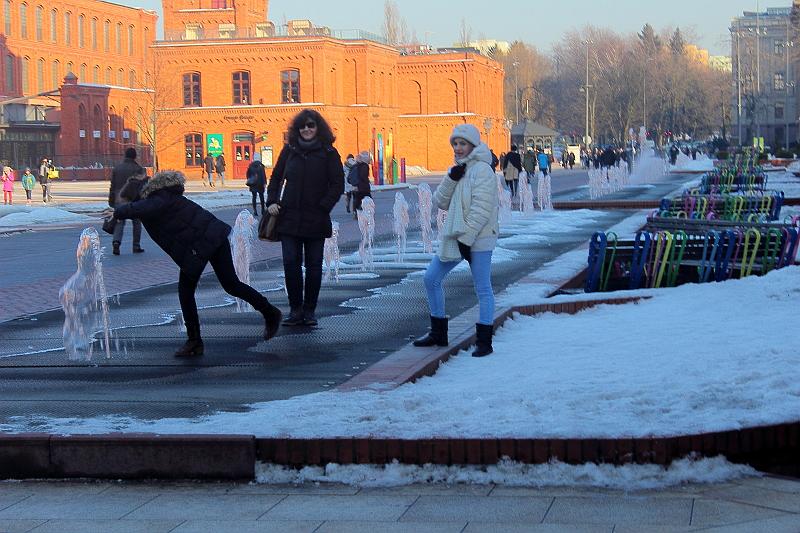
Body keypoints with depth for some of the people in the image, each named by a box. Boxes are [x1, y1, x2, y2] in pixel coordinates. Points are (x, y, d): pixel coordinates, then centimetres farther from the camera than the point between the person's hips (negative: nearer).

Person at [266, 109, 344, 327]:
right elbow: (276, 178, 15)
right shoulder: (289, 150, 7)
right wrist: (272, 201, 1)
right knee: (291, 263, -3)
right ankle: (295, 309, 7)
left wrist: (323, 207, -12)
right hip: (289, 217, 2)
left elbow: (338, 184, -3)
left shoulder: (328, 153, -1)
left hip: (316, 219, -2)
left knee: (313, 265, 4)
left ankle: (309, 310, 13)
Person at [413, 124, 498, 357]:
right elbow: (441, 202, 7)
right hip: (454, 237, 9)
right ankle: (438, 333, 22)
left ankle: (484, 340, 4)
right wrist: (451, 179, -9)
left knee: (483, 289, -3)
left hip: (478, 239, -9)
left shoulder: (482, 170, -12)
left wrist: (466, 237, -22)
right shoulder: (458, 169, 15)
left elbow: (481, 209, -19)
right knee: (431, 279, 11)